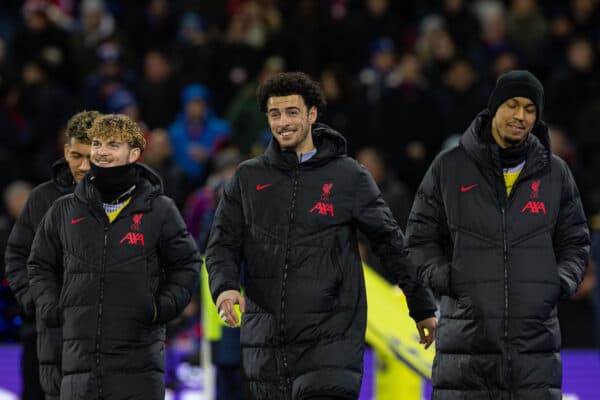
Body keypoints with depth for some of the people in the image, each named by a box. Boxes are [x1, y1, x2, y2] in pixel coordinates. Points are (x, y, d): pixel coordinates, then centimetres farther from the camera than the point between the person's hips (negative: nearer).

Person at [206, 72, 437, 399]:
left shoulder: (348, 176, 4)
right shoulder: (248, 178, 10)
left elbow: (390, 242, 8)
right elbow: (222, 245, 9)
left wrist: (422, 308, 9)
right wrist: (224, 286, -13)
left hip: (330, 338, -3)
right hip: (264, 343, 3)